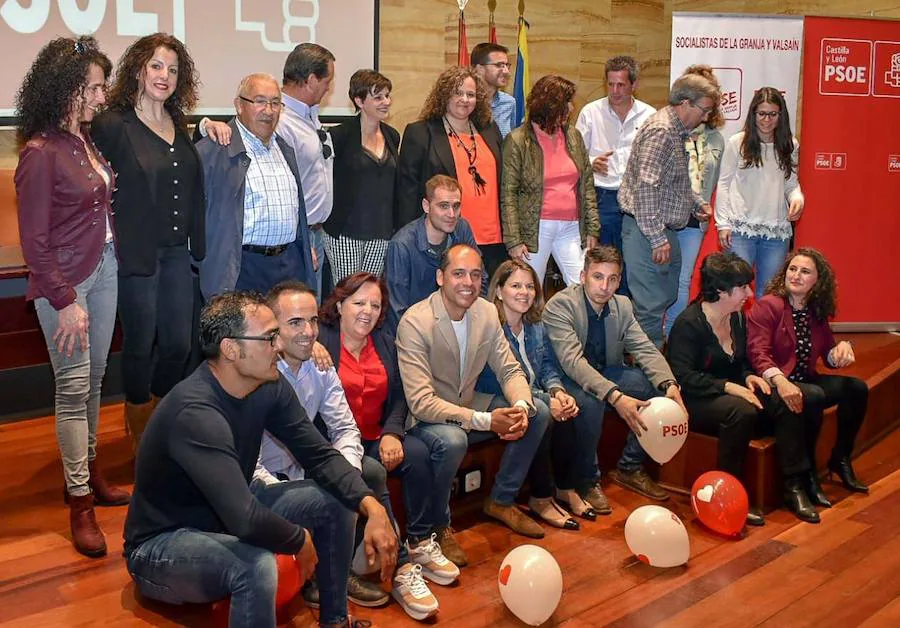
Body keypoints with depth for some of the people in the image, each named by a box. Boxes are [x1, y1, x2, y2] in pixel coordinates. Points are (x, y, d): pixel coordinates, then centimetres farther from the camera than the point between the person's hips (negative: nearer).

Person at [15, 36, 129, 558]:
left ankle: (89, 470, 31)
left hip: (105, 268, 7)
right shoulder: (41, 153, -16)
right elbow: (35, 241, -15)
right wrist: (66, 301, -15)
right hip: (65, 281, -7)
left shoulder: (88, 139, 6)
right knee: (74, 387, -1)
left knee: (95, 378, 15)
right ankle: (80, 503, 9)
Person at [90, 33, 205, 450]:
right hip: (137, 254, -6)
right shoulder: (112, 125, -10)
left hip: (177, 251, 6)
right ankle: (139, 436, 28)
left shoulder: (179, 125, 11)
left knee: (178, 343, 12)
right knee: (140, 345, 7)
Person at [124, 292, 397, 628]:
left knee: (336, 498, -2)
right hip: (162, 543, -8)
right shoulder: (195, 413, -33)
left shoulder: (269, 386, -9)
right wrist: (301, 539, -19)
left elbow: (320, 455, -5)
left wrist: (372, 507, -19)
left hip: (229, 518, 8)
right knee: (256, 566, -37)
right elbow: (247, 521, -38)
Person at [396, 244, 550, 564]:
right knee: (453, 440, -37)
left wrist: (521, 406, -22)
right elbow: (421, 403, -29)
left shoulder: (487, 312, -3)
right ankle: (439, 525, -9)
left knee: (538, 412, -6)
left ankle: (501, 501, 11)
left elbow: (510, 370, 2)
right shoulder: (415, 322, -24)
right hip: (426, 417, -7)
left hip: (469, 405, 7)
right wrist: (485, 421, -34)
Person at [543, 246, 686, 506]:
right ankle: (586, 480, -14)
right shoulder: (559, 306, -22)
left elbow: (646, 350, -5)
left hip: (606, 374, 7)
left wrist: (670, 384, -26)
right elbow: (572, 361, -33)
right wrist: (615, 396, -45)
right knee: (590, 401, -38)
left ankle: (630, 468, 4)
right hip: (569, 380, -7)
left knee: (659, 388, -12)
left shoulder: (623, 305, 0)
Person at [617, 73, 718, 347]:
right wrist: (658, 238, -25)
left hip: (664, 228, 11)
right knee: (651, 304, -8)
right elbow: (646, 188, -25)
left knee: (667, 296, 17)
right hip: (648, 231, -11)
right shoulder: (660, 131, -17)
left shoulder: (677, 131, 17)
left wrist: (697, 202, 15)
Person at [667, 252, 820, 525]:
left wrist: (748, 377, -2)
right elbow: (683, 377, -22)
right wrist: (727, 386, -27)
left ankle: (794, 488, -9)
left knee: (788, 405, -13)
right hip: (695, 401, -8)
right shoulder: (689, 323, -16)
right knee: (742, 411, -36)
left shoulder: (737, 318, 10)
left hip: (729, 393, 8)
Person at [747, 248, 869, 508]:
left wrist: (842, 349, -8)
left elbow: (829, 357, 17)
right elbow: (758, 353, -21)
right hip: (775, 385, -7)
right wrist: (780, 381, -38)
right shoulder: (767, 306, -10)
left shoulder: (816, 312, 12)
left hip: (805, 380, 8)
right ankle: (807, 474, -17)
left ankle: (841, 460, 7)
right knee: (813, 397, -33)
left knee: (857, 387, -9)